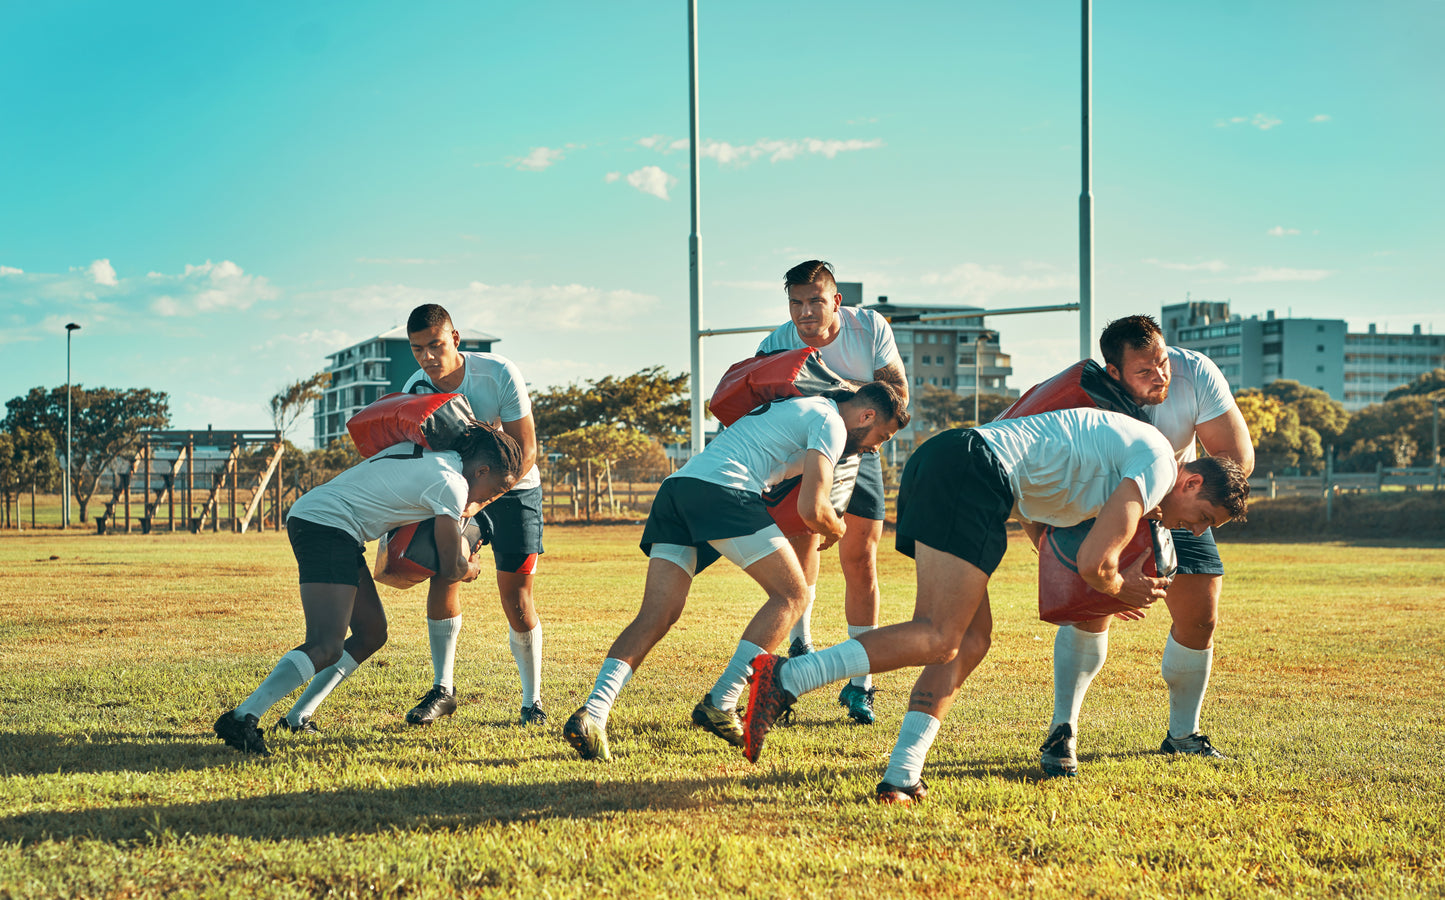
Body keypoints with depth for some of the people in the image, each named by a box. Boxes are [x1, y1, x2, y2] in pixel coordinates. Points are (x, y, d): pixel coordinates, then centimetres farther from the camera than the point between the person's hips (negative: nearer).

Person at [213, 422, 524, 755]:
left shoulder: (430, 452, 15)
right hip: (327, 526, -10)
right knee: (327, 648, -20)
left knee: (371, 634, 12)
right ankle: (242, 719, -28)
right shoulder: (452, 484, -10)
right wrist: (471, 568, 19)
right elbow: (450, 569, -4)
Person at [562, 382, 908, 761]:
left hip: (675, 486, 9)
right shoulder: (830, 422, 5)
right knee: (790, 595, 2)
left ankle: (592, 713, -20)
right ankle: (720, 705, -7)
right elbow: (811, 509, -5)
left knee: (656, 616, -1)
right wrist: (836, 530, 17)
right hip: (723, 490, -9)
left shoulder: (791, 407, 34)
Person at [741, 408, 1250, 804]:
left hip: (936, 463, 10)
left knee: (972, 638, 7)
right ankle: (786, 679, -25)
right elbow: (1094, 563, -11)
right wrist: (1121, 589, 12)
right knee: (939, 640, -14)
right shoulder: (1159, 464, -2)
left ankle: (903, 776, -4)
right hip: (972, 470, -10)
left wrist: (1116, 581, 26)